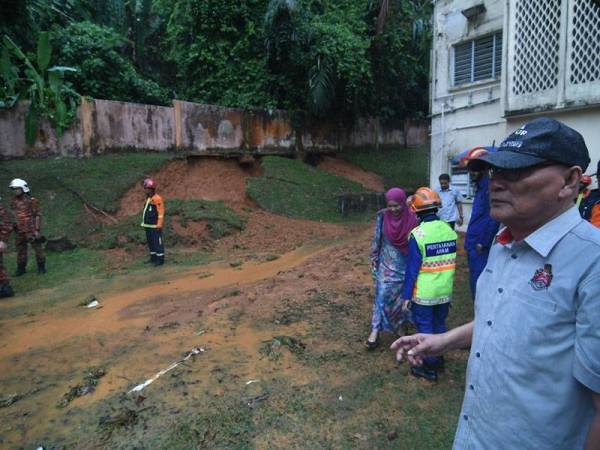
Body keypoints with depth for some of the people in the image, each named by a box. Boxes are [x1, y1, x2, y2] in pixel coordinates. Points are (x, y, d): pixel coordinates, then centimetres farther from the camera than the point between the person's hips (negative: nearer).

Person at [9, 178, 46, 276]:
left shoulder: (31, 201, -9)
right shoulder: (14, 201, 7)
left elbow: (37, 215, -9)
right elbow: (15, 216, 17)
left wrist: (37, 230, -12)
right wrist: (15, 227, 16)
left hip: (31, 230, -5)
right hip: (19, 231, 5)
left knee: (37, 248, 2)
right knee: (20, 250, 10)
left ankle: (41, 267, 14)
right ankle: (21, 268, 20)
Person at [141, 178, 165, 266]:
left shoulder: (157, 199, -14)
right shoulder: (148, 198, 14)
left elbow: (161, 212, -17)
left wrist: (159, 225, -19)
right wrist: (144, 222, 18)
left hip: (155, 226, -9)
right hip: (148, 225, 9)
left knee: (157, 242, -4)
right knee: (150, 241, 15)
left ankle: (160, 259, 2)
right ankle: (153, 258, 26)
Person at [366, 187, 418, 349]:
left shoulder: (412, 218, -12)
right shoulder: (382, 216, -9)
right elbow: (377, 238, -1)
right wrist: (373, 258, 1)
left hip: (406, 263, 0)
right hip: (387, 262, 0)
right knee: (382, 294, -6)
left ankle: (401, 325, 33)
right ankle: (376, 330, -1)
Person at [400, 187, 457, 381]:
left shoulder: (418, 234, -19)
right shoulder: (449, 230, -3)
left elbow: (412, 268, -16)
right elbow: (451, 262, 6)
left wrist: (406, 295, -8)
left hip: (424, 293, -5)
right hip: (445, 291, 5)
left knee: (425, 328, 8)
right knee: (440, 325, 20)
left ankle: (430, 368, 17)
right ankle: (439, 360, 36)